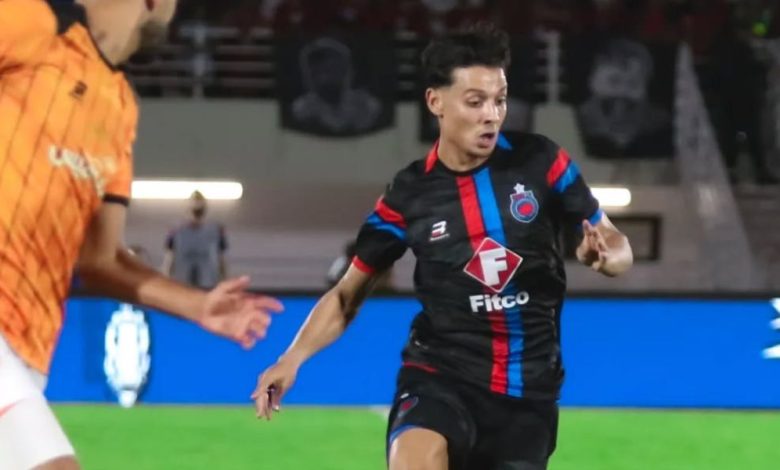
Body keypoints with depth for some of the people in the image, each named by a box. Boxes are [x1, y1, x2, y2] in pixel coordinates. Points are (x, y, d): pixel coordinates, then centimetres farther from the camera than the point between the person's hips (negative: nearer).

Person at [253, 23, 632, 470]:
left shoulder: (540, 162, -4)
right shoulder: (410, 194, -4)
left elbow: (617, 245, 4)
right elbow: (348, 292, 6)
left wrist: (603, 253, -21)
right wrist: (293, 358, -9)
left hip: (528, 388, 2)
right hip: (441, 374, -2)